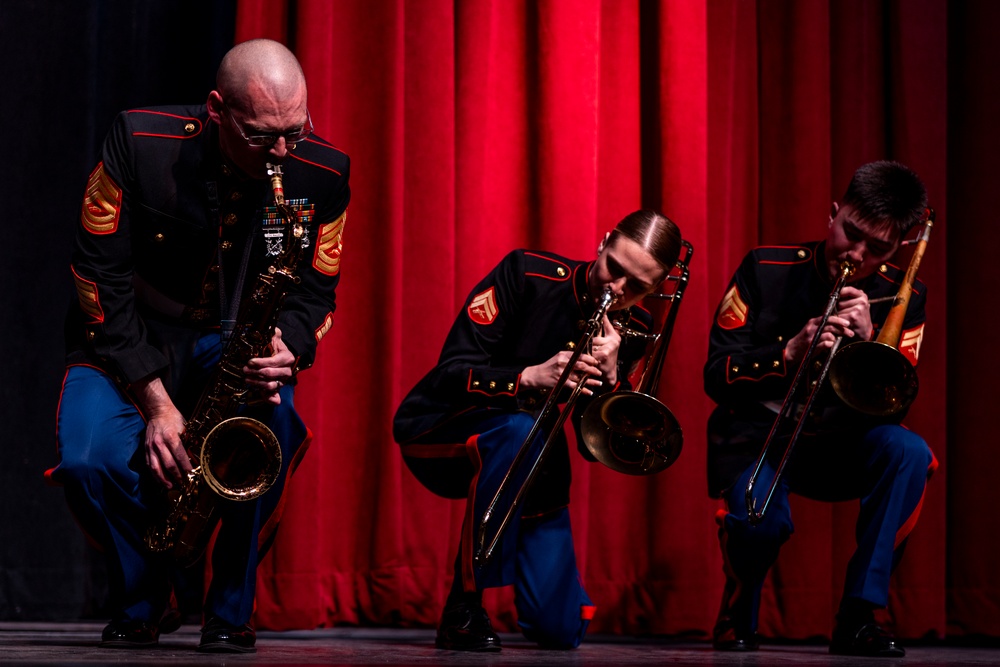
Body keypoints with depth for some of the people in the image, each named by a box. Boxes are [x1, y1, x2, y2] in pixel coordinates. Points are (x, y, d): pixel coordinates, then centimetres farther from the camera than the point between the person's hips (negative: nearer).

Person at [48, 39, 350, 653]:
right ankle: (143, 602, 3)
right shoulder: (139, 142, -20)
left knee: (273, 416, -34)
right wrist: (154, 399, -26)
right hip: (130, 343, -1)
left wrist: (289, 348, -28)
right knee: (90, 461, -30)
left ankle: (232, 611, -14)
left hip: (236, 342, 1)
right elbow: (101, 277, -17)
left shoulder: (323, 172, -13)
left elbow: (316, 291, -2)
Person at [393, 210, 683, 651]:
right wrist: (531, 376, -38)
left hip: (529, 468, 4)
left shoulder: (632, 330, -3)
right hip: (436, 433, -4)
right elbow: (453, 375, -22)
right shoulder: (528, 275, -17)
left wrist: (610, 379, -26)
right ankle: (463, 609, -27)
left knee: (561, 630, -9)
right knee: (518, 429, -42)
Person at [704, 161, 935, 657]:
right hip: (757, 436, -3)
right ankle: (737, 619, 2)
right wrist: (790, 351, -26)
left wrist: (869, 338, -24)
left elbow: (895, 405, -7)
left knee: (909, 453, -30)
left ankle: (858, 617, -20)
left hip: (840, 446, 3)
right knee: (764, 517, -35)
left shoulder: (901, 299, 0)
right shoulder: (765, 272, -6)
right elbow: (717, 378, -10)